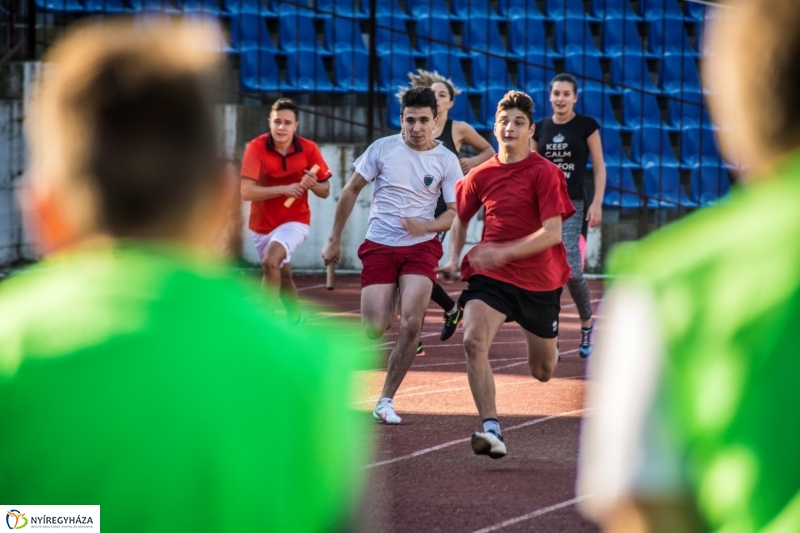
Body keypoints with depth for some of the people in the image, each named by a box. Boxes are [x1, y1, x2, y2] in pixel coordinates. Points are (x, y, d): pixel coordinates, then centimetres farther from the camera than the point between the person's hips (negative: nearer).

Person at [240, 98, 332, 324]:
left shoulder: (308, 149, -11)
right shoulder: (256, 148, -15)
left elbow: (325, 191, -2)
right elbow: (246, 191, -23)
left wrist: (313, 185, -25)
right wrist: (283, 189, -31)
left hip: (295, 220, -2)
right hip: (263, 224, 2)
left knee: (271, 261, -27)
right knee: (283, 275, 18)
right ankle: (296, 321, 44)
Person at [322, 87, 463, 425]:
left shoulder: (447, 161, -1)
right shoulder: (382, 149, -1)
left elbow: (455, 213, 1)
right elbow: (351, 191, 7)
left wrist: (425, 226, -19)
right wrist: (334, 239, 7)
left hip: (421, 248, 0)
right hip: (379, 247, 0)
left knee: (411, 323, -17)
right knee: (375, 328, -10)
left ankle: (386, 400, -2)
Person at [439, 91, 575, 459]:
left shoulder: (544, 173, -11)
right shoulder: (481, 176, 2)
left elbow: (552, 233, -18)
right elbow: (461, 218, 21)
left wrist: (505, 251, -27)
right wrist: (454, 259, 6)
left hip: (539, 280, -2)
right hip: (490, 275, 2)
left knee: (542, 373, 15)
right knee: (474, 341, -29)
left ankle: (548, 343, 54)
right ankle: (491, 428, -31)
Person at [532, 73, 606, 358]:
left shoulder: (586, 125, 0)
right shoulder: (540, 128, 9)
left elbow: (599, 166, 1)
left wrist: (597, 204, -7)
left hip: (571, 205, -3)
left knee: (570, 269, -14)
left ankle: (587, 322, 11)